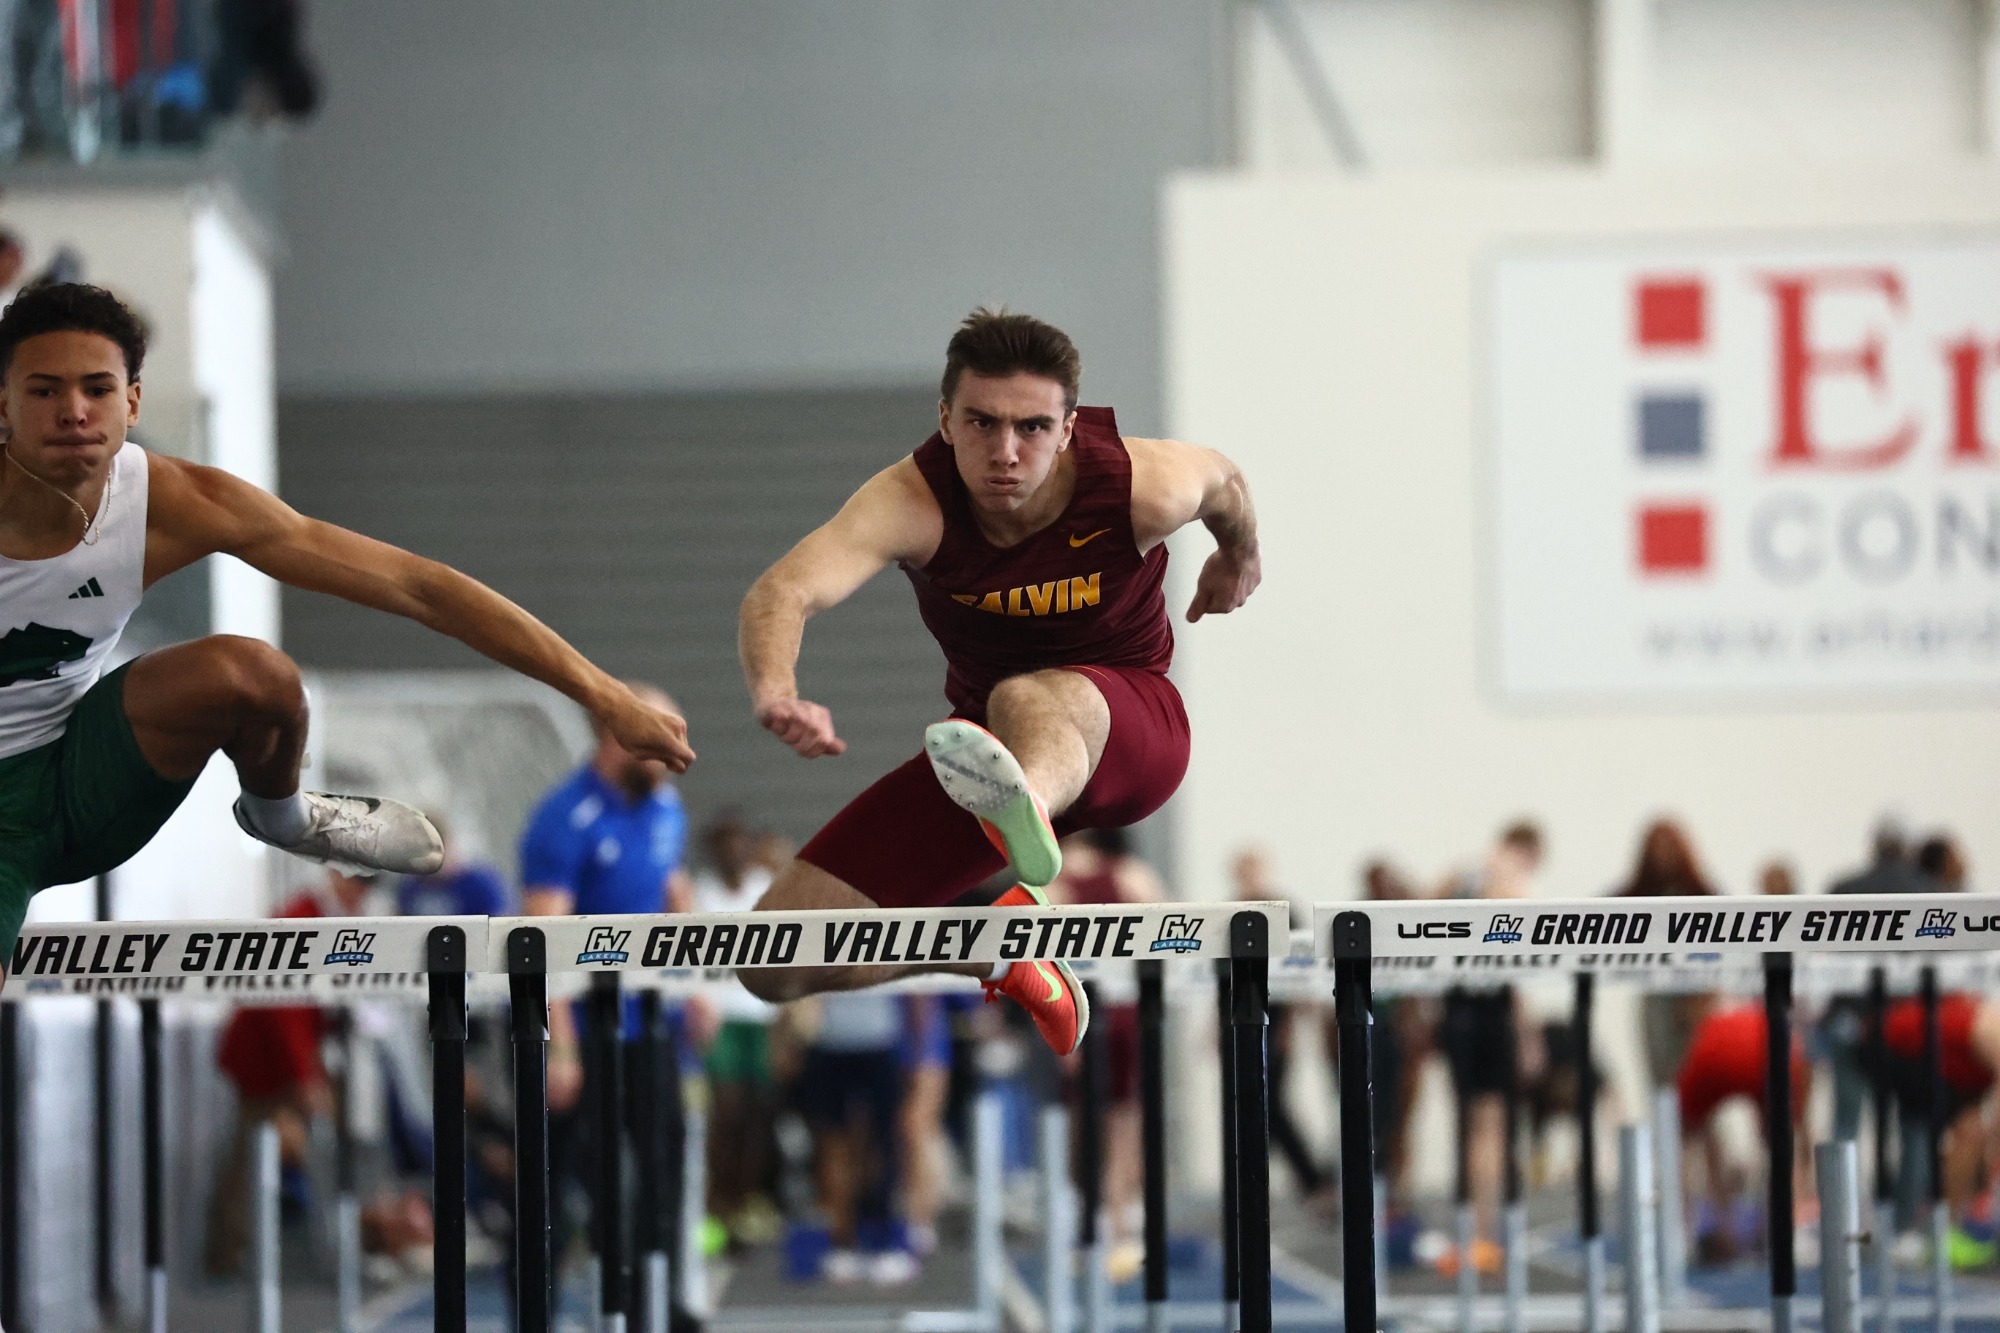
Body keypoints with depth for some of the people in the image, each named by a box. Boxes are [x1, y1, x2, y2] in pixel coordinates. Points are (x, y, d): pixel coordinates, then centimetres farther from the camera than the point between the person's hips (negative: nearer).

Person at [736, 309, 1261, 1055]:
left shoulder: (1142, 488, -20)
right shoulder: (911, 503, -25)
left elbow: (1223, 483, 6)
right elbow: (783, 592, -42)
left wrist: (1239, 559, 28)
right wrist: (776, 697, -64)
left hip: (1125, 724, -3)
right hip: (985, 740, 3)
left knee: (1029, 699, -43)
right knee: (773, 964, -6)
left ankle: (1024, 820, -79)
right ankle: (1003, 958, 14)